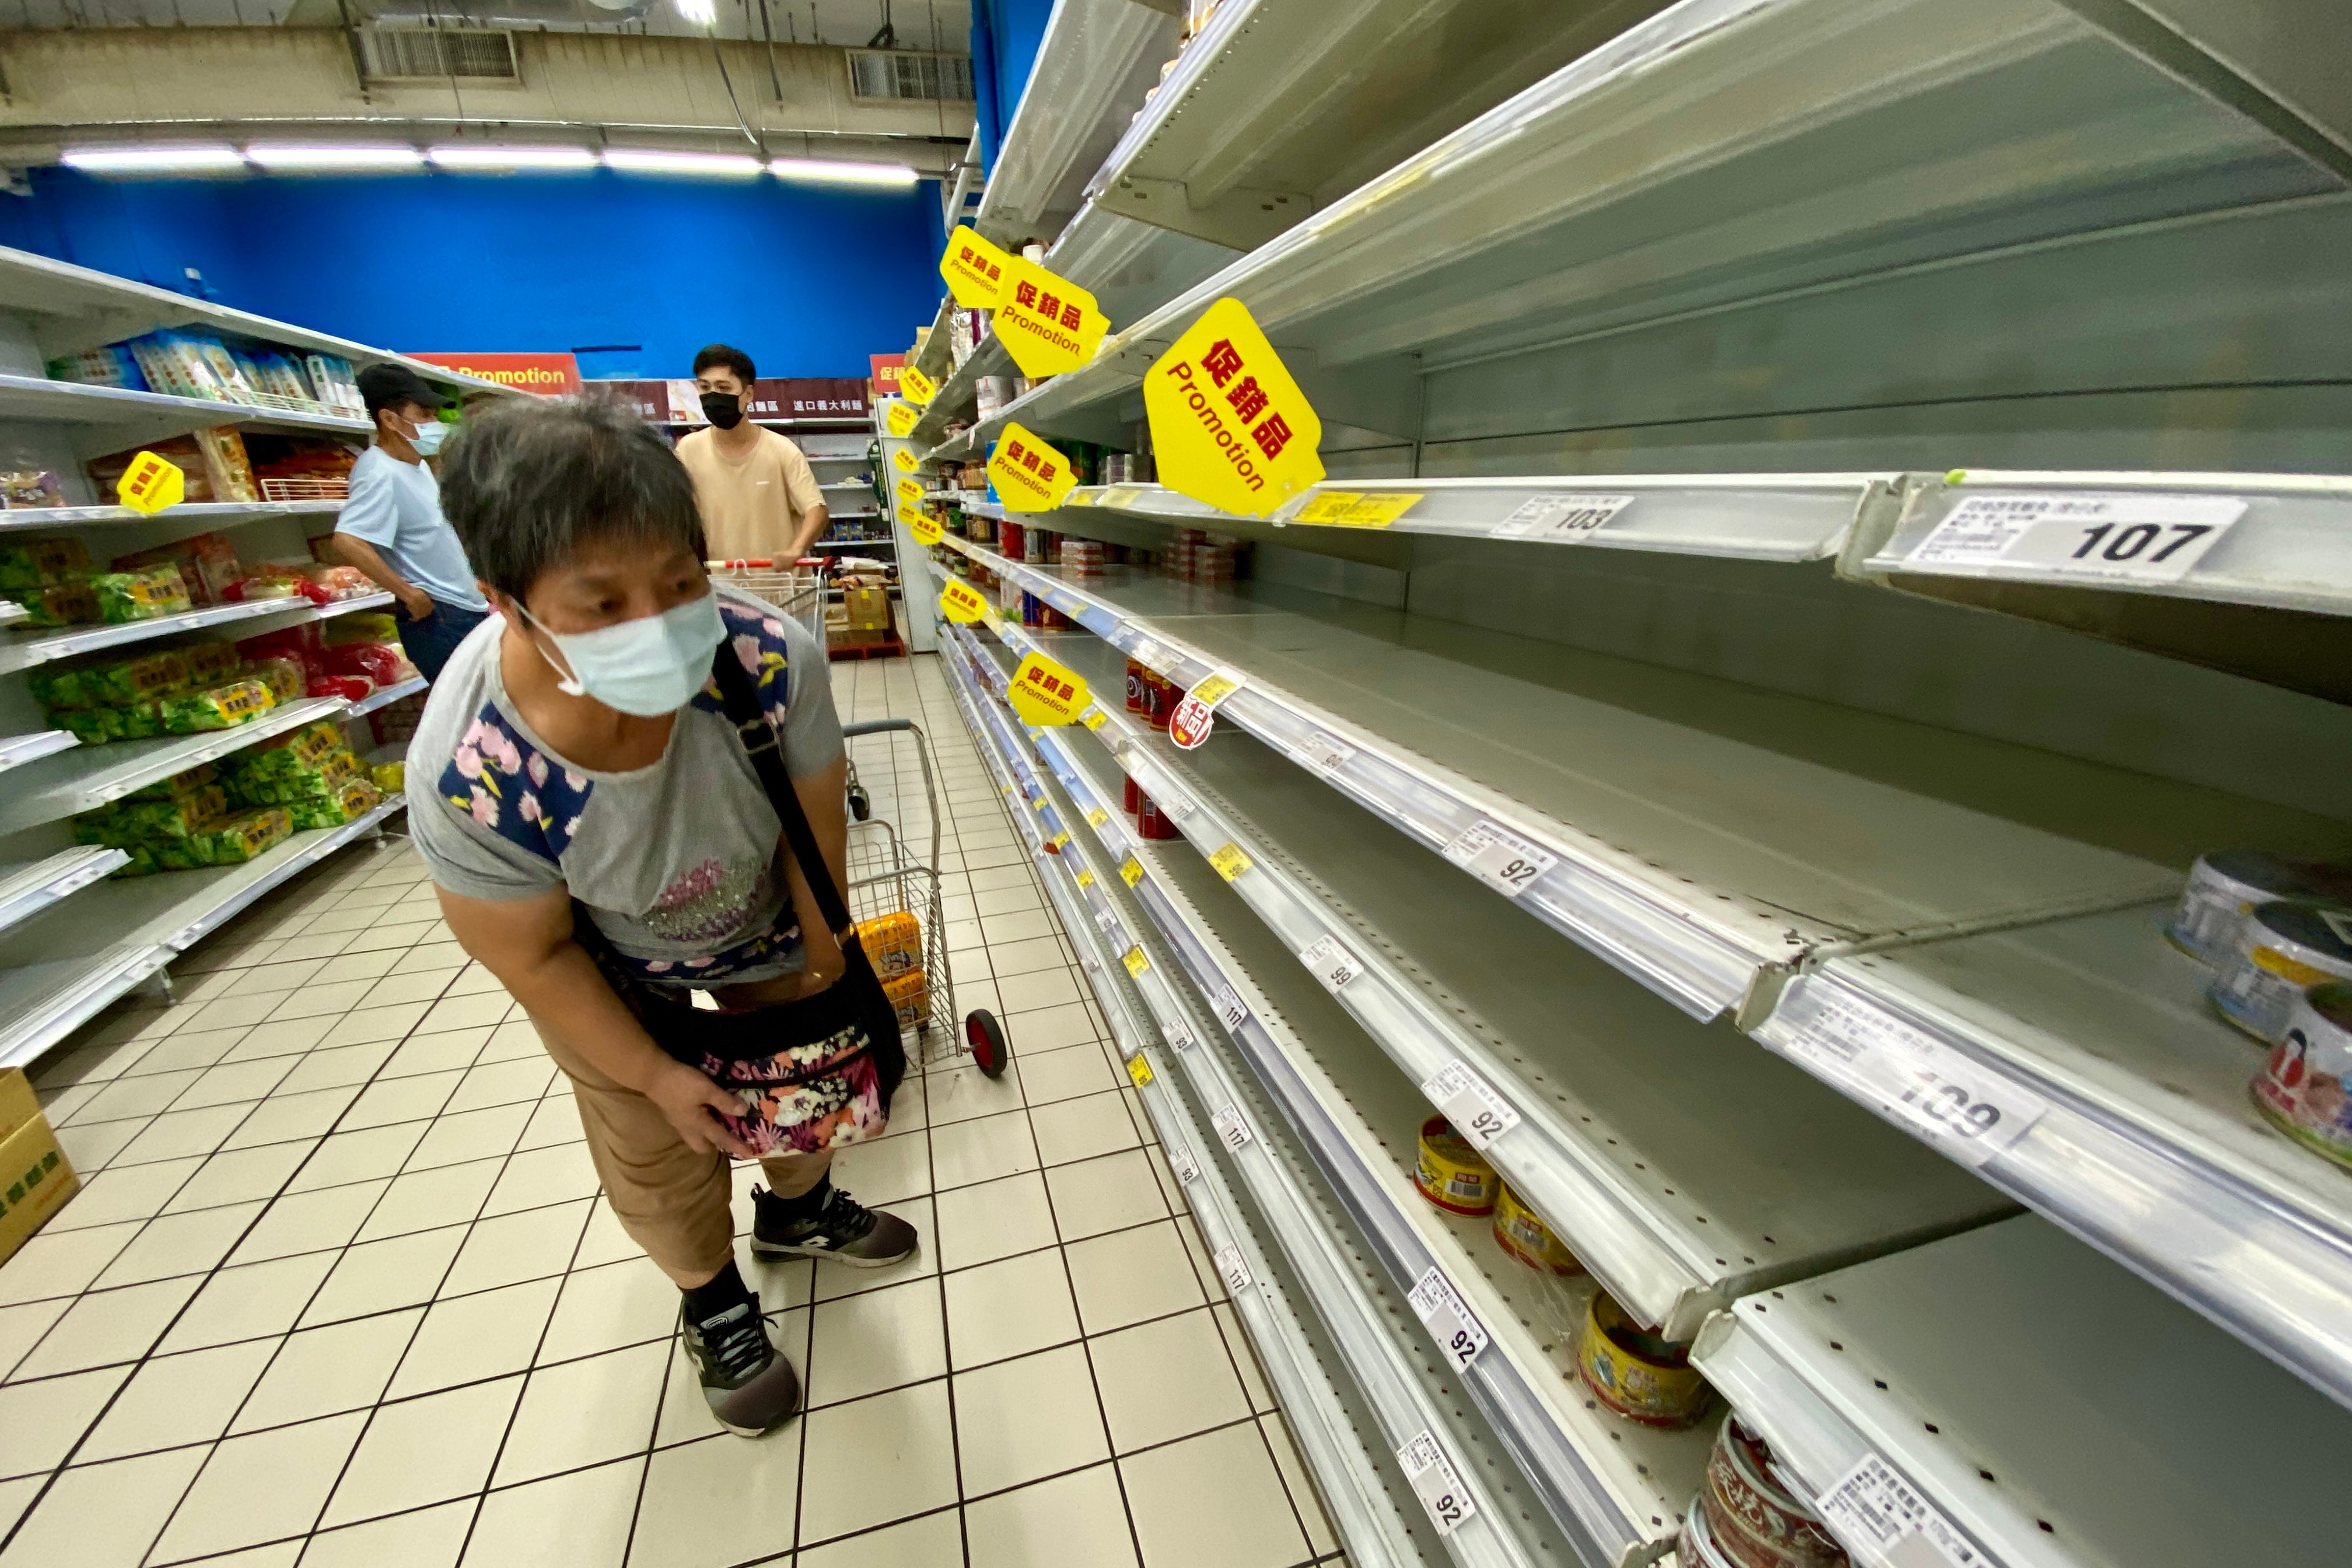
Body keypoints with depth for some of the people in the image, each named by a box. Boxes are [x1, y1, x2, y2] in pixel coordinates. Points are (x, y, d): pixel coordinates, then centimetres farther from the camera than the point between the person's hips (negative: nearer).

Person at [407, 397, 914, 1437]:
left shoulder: (774, 659, -37)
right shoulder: (469, 777, -38)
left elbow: (815, 822, -20)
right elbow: (535, 958, -19)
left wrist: (822, 954, -5)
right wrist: (652, 1074, -9)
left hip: (762, 925, 2)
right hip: (607, 975, -1)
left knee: (813, 1073, 22)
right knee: (662, 1155, 15)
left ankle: (798, 1208, 57)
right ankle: (712, 1301, 49)